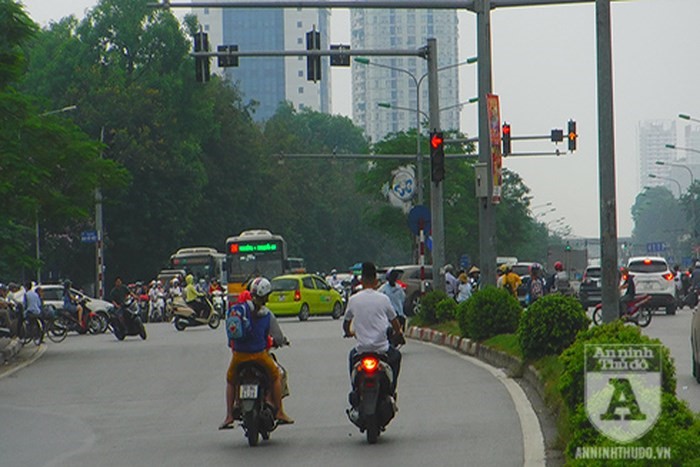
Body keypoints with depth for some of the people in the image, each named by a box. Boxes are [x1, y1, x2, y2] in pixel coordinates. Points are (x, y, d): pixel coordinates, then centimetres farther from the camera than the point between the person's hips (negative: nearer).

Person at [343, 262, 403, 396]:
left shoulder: (353, 300, 0)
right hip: (382, 348, -1)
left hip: (362, 348, 1)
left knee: (353, 355, 36)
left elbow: (346, 324, 12)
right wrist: (399, 333, 31)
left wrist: (349, 333, 36)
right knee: (396, 355, 31)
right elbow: (395, 322, 8)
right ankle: (391, 390, 25)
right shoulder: (383, 299, -3)